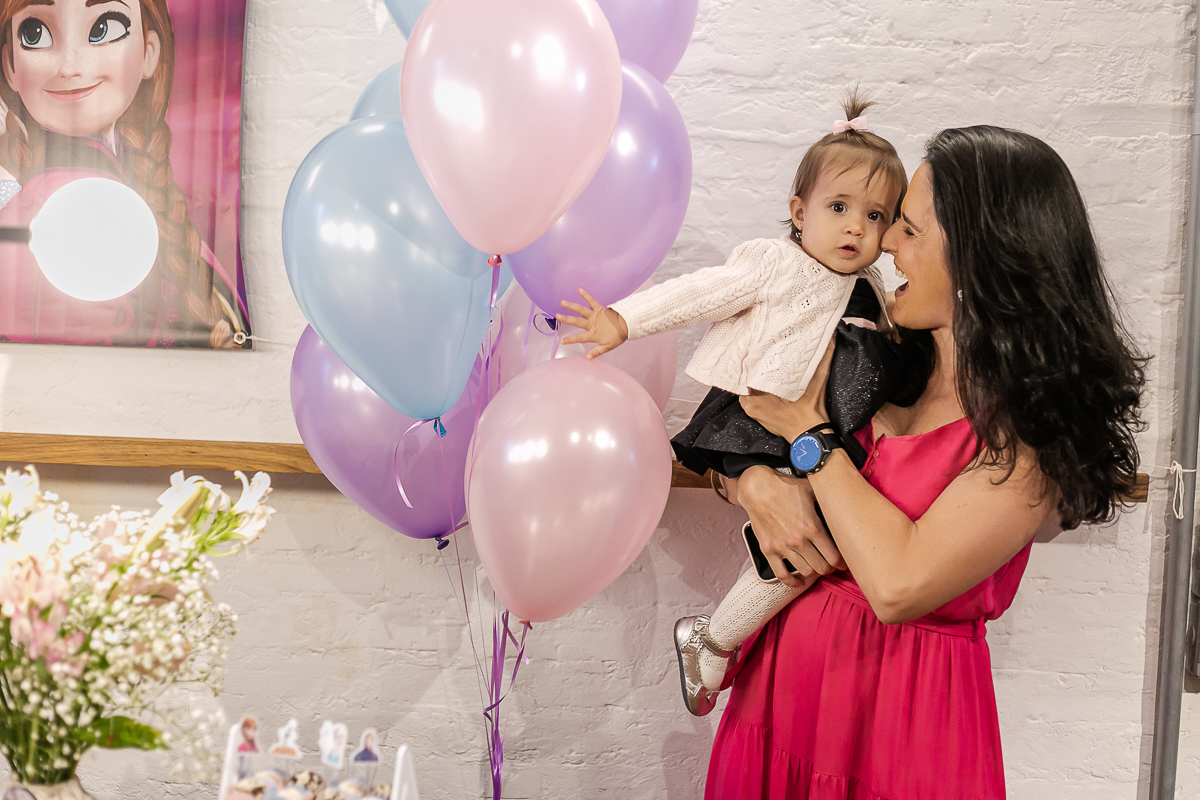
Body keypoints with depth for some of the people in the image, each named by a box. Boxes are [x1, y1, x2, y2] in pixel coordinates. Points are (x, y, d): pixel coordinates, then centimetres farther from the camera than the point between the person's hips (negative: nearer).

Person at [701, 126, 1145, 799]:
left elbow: (899, 585, -26)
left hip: (902, 704, -5)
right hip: (785, 668, 5)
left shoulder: (1036, 424, -17)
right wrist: (759, 486, -15)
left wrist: (814, 436, -17)